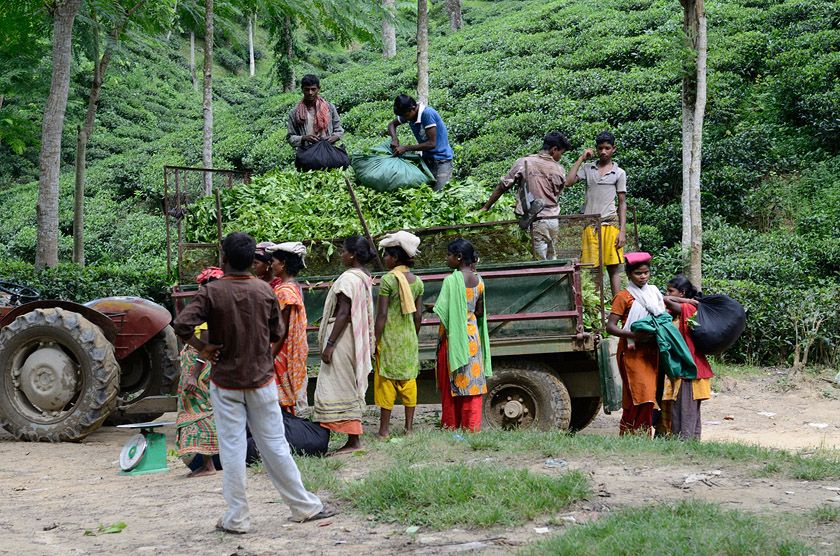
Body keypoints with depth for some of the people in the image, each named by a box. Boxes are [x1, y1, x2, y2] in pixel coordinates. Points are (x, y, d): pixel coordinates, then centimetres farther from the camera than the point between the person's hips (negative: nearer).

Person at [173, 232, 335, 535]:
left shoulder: (212, 292, -12)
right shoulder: (265, 290, -3)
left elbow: (181, 325, -22)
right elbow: (278, 332, 6)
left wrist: (202, 348, -7)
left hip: (225, 382, -2)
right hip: (261, 379, 2)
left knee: (232, 449, 4)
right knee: (274, 444, 10)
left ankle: (236, 518, 10)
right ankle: (305, 506, 16)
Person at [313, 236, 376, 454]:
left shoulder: (348, 278, -16)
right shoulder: (364, 278, 12)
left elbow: (343, 314, -21)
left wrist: (329, 343, -21)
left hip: (343, 338, -10)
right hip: (357, 341, 10)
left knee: (341, 389, -5)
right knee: (350, 390, 13)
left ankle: (353, 441, -5)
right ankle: (354, 440, 16)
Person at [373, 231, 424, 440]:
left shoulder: (388, 279, -12)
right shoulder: (417, 281, 6)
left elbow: (382, 314, -14)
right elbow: (418, 314, 8)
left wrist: (376, 340, -9)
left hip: (390, 336, -5)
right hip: (409, 337, 5)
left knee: (386, 381, 0)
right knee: (409, 380, 9)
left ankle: (384, 429, 3)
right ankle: (409, 427, 12)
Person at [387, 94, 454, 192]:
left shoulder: (428, 114, -23)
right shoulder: (408, 113, -1)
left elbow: (432, 143, -24)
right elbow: (391, 124, 18)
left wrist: (406, 148, -19)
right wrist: (394, 139, -4)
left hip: (441, 160, -7)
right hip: (426, 158, 7)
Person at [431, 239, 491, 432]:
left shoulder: (451, 280, -14)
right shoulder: (478, 281, 6)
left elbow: (443, 311, -17)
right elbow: (479, 312, 9)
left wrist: (432, 307, 2)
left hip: (453, 337, -5)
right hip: (473, 337, 6)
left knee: (451, 385, 3)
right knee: (473, 383, 7)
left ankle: (450, 428, 8)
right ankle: (472, 428, 6)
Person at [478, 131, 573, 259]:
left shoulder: (523, 163, -4)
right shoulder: (560, 170, 1)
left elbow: (502, 186, 0)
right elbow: (556, 195, 11)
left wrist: (485, 207, 9)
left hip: (532, 221, -2)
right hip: (552, 220, 2)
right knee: (551, 257, 15)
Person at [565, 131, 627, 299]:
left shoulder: (619, 173, 7)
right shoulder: (588, 169, 12)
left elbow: (622, 204, 6)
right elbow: (568, 182, -2)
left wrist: (622, 231, -3)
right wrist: (580, 159, 2)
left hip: (610, 224, -2)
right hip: (590, 226, 2)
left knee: (613, 268, -2)